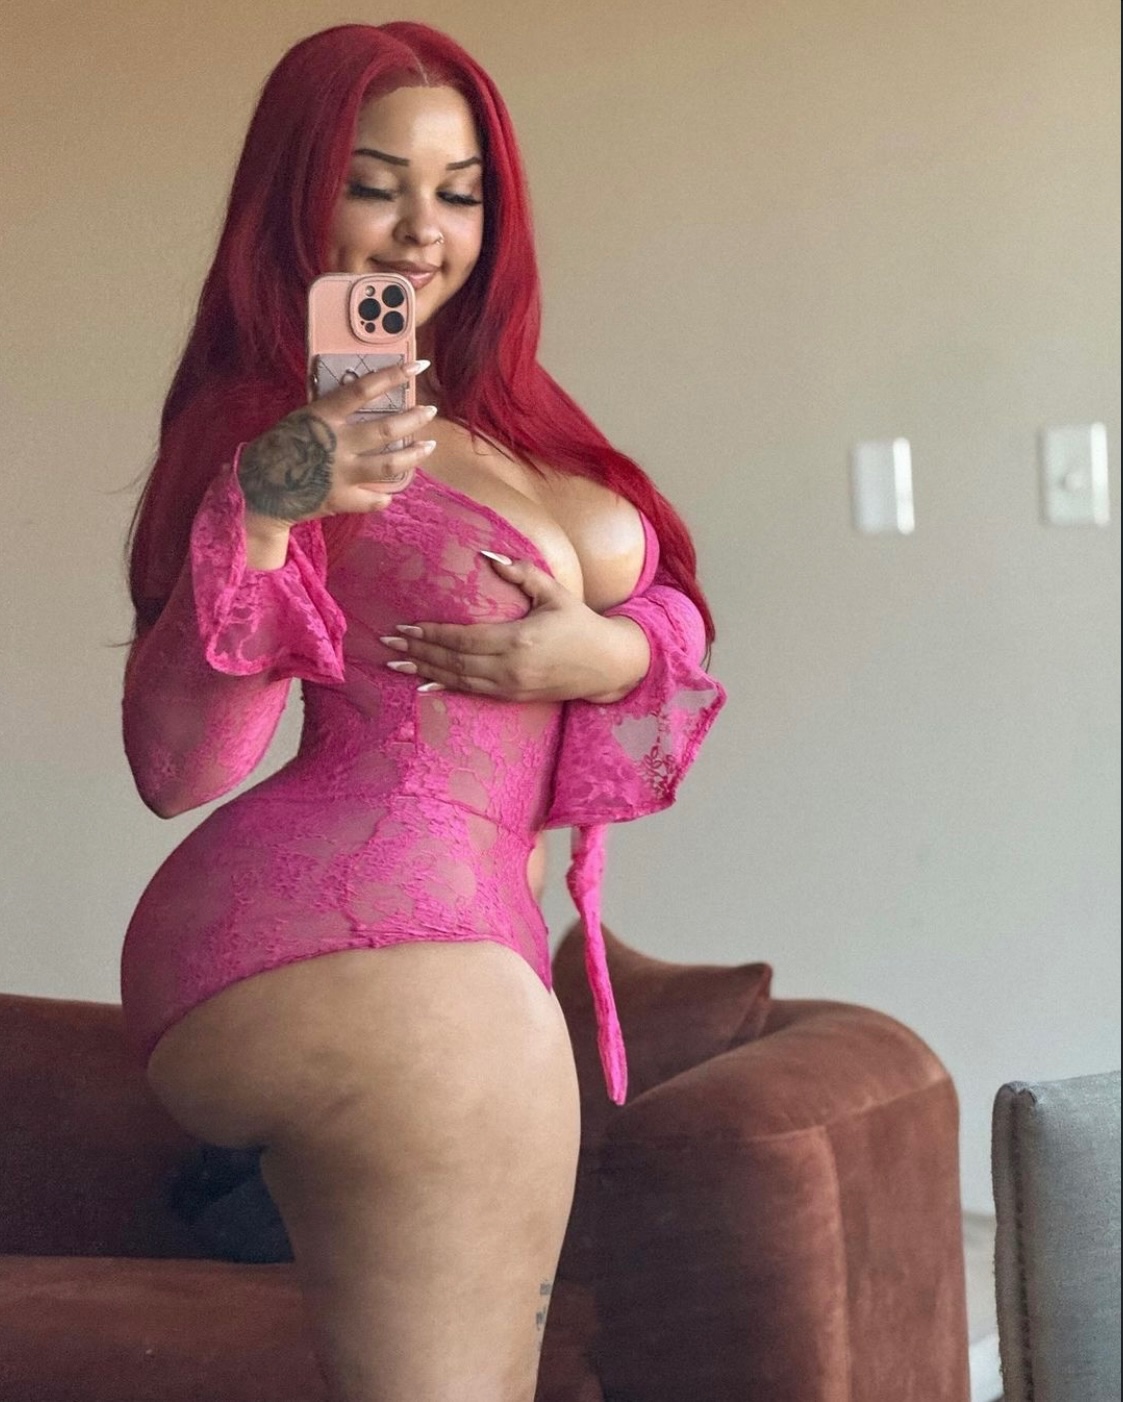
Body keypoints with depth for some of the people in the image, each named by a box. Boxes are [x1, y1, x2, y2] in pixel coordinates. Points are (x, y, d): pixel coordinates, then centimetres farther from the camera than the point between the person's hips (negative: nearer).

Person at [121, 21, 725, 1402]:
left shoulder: (503, 410, 14)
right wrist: (256, 510, -28)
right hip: (371, 933, -9)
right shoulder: (261, 429, -8)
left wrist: (612, 653, -5)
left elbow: (664, 618, 18)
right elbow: (174, 767, -17)